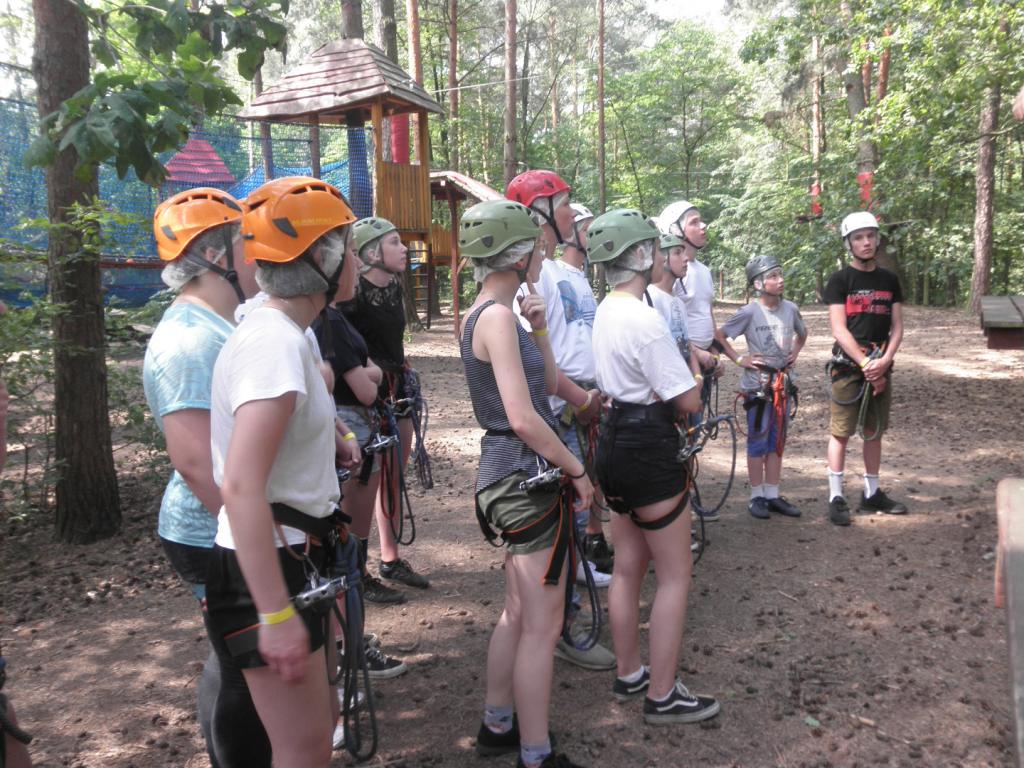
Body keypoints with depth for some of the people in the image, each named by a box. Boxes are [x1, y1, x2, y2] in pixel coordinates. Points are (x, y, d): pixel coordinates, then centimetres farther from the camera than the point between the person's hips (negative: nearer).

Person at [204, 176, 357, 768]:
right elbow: (241, 485, -30)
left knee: (320, 717, 23)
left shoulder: (283, 332, 8)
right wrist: (276, 614, -29)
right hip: (267, 568, -10)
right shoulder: (277, 343, -23)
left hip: (295, 556, 10)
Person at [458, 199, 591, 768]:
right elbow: (523, 417, -23)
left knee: (520, 612, 21)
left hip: (513, 475, 10)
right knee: (543, 625, 0)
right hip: (526, 475, -10)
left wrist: (539, 328, 3)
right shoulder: (498, 315, -18)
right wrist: (578, 469, -14)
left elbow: (548, 384, 14)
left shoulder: (493, 313, 12)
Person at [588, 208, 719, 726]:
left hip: (615, 439, 9)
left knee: (628, 567, 18)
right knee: (675, 575, 3)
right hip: (648, 448, -9)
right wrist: (673, 402, 2)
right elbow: (689, 401, -19)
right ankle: (662, 697, 13)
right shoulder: (645, 319, -20)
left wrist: (658, 400, 4)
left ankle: (628, 674, 32)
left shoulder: (605, 311, 9)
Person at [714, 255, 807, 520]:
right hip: (758, 384, -5)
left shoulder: (790, 309, 1)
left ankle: (773, 495, 20)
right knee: (758, 442, 3)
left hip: (783, 382, 5)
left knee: (777, 441, 11)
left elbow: (802, 334, 21)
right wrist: (739, 359, -10)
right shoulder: (750, 312, -13)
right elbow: (718, 335, -8)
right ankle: (756, 497, 13)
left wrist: (794, 354, 8)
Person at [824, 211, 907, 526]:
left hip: (880, 366, 5)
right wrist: (865, 363, -17)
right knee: (841, 432, -3)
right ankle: (836, 497, 3)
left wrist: (884, 360, -9)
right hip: (848, 365, -5)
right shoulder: (840, 280, -4)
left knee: (874, 432, 12)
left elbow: (897, 326, 7)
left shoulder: (889, 280, 10)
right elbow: (839, 329, -11)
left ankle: (872, 493, 22)